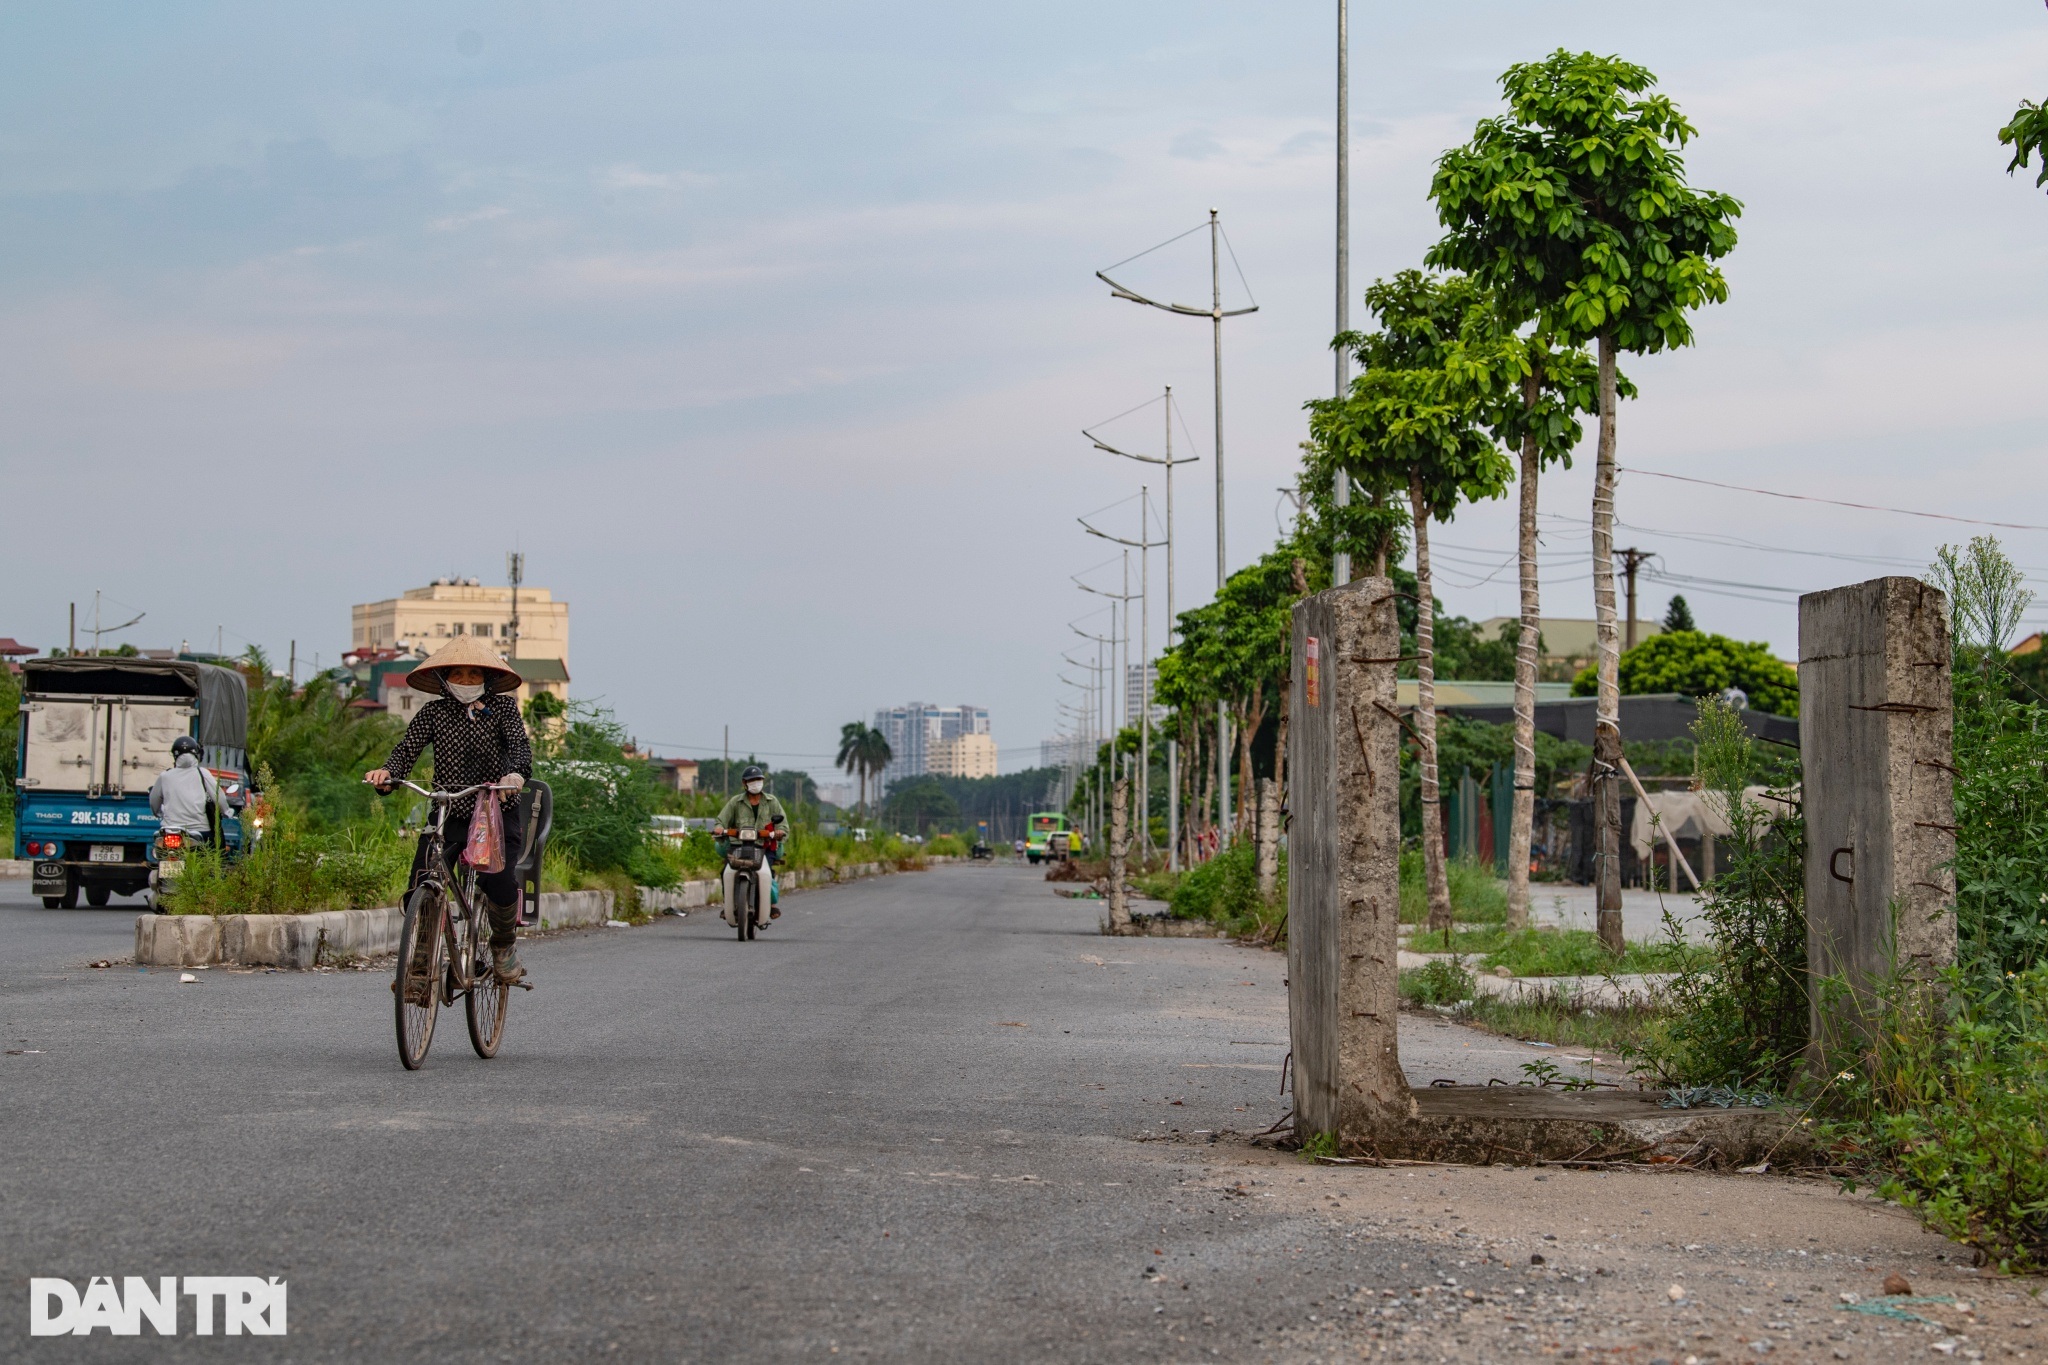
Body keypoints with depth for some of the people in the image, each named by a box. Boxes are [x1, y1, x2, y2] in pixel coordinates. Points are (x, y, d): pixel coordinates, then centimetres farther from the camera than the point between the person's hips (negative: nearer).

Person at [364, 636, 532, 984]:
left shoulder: (502, 707, 3)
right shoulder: (434, 712, 6)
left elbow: (520, 744, -13)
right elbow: (408, 749, -6)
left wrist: (516, 773, -37)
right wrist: (387, 772, -29)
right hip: (447, 816, 2)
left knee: (500, 883, -24)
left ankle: (504, 944, 6)